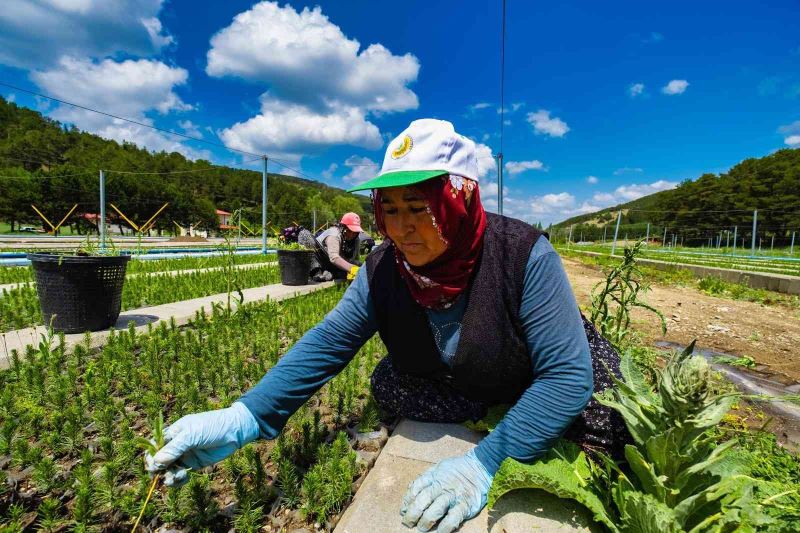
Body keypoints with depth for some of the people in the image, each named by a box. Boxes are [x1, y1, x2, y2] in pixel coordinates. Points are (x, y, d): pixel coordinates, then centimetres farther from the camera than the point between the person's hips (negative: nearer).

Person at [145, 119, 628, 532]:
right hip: (460, 384, 3)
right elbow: (327, 342, -22)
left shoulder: (524, 254, -33)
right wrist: (245, 418, -34)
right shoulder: (384, 269, -21)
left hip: (541, 378, -2)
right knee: (389, 385, -15)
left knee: (612, 420, -20)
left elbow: (567, 373, -33)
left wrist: (485, 464, -40)